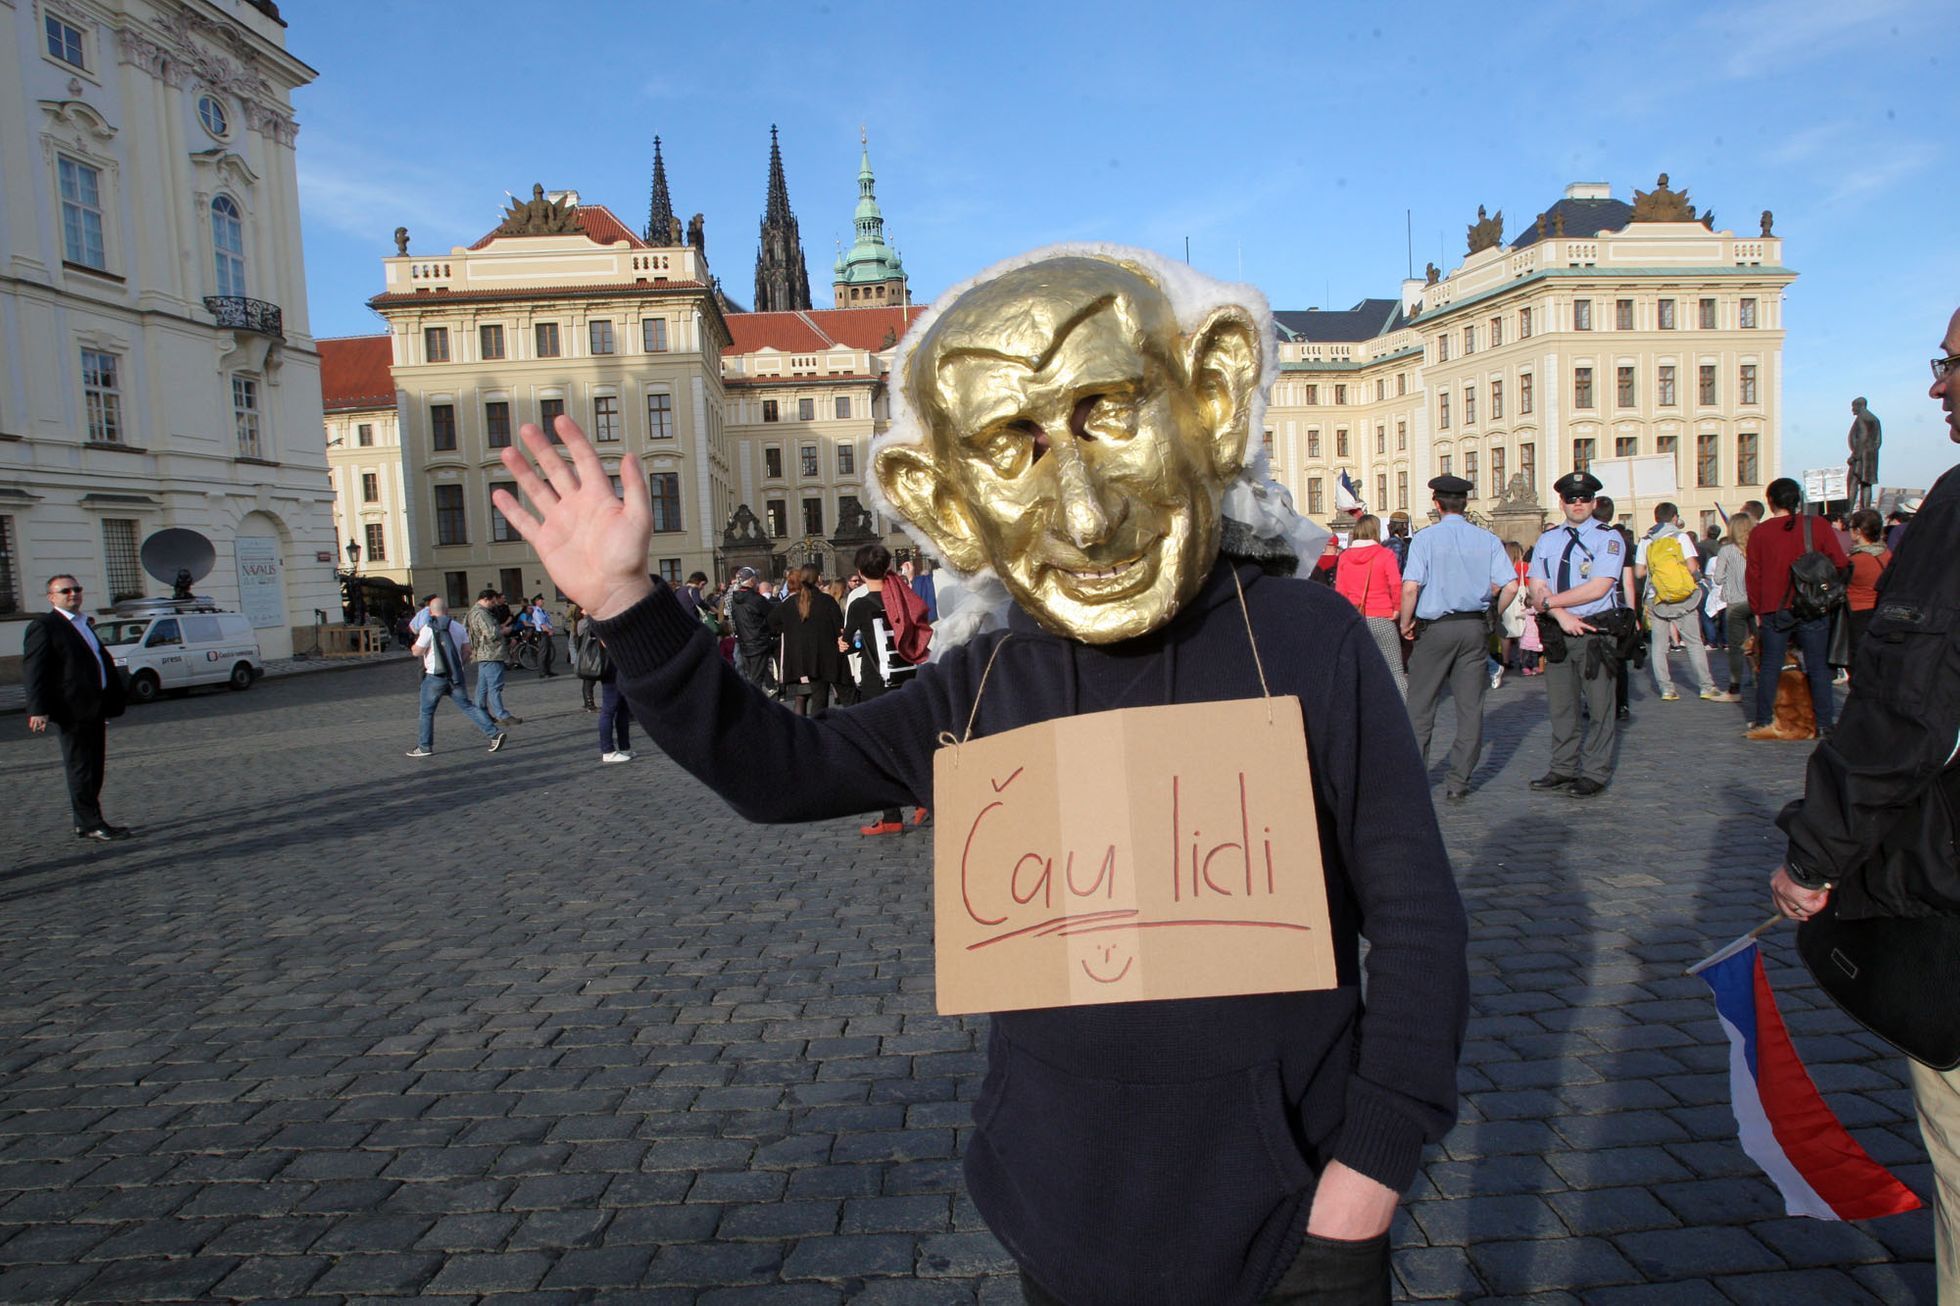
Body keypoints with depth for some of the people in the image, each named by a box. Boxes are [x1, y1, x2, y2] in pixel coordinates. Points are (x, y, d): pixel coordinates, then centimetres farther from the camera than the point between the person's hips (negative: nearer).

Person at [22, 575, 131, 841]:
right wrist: (38, 710, -20)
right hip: (72, 711, -8)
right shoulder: (43, 627, -6)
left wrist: (109, 703, 23)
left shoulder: (85, 624, 20)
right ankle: (93, 825, 0)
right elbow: (33, 671, -12)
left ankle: (84, 824, 20)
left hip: (94, 709, 8)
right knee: (81, 770, -3)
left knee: (94, 769, 12)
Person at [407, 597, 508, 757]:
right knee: (467, 706, 8)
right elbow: (467, 649, 8)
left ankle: (425, 747, 14)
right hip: (455, 676, 5)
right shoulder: (458, 627, 5)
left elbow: (417, 651, -11)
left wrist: (416, 642, 10)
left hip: (434, 677, -5)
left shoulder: (428, 628, -11)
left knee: (427, 711, 9)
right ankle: (494, 733, -2)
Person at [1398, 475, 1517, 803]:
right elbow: (1510, 585, -3)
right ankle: (1458, 782, 9)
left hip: (1436, 627, -3)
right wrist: (1493, 614, 14)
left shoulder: (1425, 538, -6)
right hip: (1475, 627, 3)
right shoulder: (1487, 540, 3)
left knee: (1420, 706, 7)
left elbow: (1410, 587, -15)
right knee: (1470, 707, 7)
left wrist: (1406, 623, -1)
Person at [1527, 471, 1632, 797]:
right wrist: (1562, 615, -14)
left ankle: (1595, 775, 8)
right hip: (1558, 634, 4)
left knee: (1599, 707, 1)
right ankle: (1563, 770, 19)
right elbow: (1537, 589, 3)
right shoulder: (1547, 540, 12)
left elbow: (1598, 587, -14)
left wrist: (1549, 601, -11)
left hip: (1596, 633, -4)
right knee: (1561, 706, 10)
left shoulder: (1609, 539, -2)